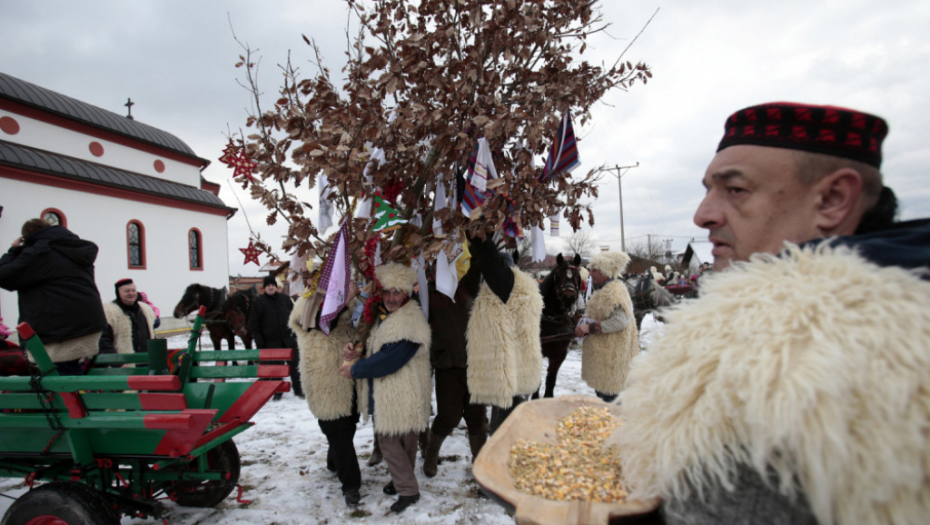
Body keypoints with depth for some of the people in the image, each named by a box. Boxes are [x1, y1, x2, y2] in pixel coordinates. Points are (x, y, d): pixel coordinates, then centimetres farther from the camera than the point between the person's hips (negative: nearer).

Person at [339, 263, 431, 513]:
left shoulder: (410, 321, -21)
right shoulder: (382, 315, 9)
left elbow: (389, 359, -25)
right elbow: (372, 345, 19)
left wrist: (355, 369, -14)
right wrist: (354, 347, -4)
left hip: (401, 395, -9)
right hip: (384, 391, 9)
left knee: (390, 439, -1)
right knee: (390, 438, 18)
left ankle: (408, 490, 14)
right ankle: (401, 481, 36)